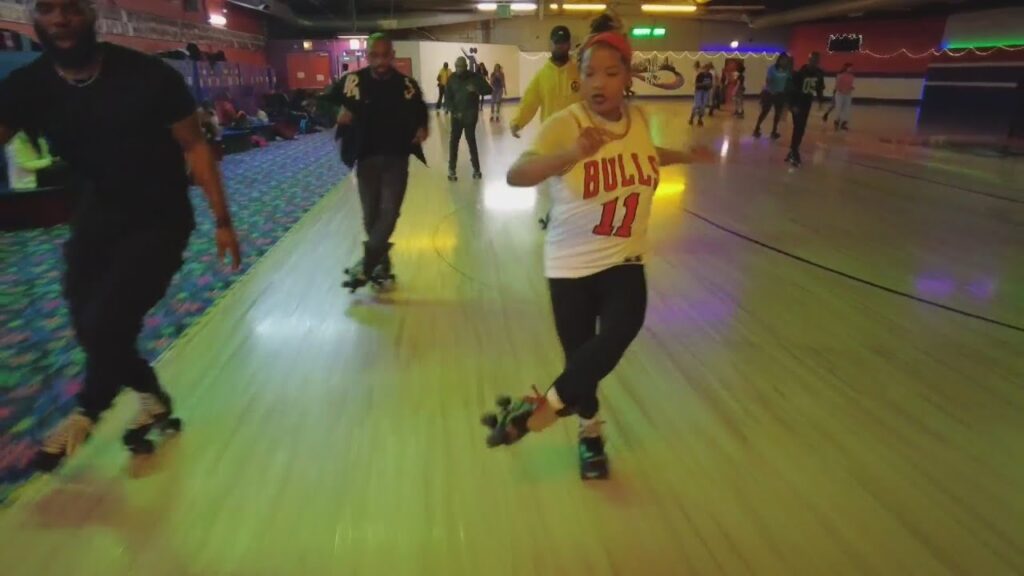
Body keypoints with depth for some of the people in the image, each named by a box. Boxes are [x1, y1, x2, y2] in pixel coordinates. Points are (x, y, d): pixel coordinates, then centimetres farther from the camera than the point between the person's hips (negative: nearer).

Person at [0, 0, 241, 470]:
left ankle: (87, 413, 18)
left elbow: (195, 146, -11)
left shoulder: (149, 76, -18)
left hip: (160, 221, -5)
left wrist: (222, 221, -12)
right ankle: (152, 397, 35)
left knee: (106, 322, -14)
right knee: (90, 328, 6)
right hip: (97, 220, 5)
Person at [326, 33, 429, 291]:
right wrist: (338, 114, -15)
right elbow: (324, 104, 4)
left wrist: (422, 128, -6)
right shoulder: (352, 81, -7)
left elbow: (419, 113, 13)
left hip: (396, 158, 0)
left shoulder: (407, 85, -2)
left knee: (389, 213, -9)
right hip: (366, 158, 0)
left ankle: (366, 265, -1)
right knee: (371, 215, 7)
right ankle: (381, 261, 27)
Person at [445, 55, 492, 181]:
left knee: (471, 140, 1)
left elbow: (489, 90, -7)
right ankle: (451, 169, 8)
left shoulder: (475, 77, -6)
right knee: (454, 141, 0)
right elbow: (448, 97, 2)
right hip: (456, 114, 2)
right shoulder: (452, 79, -1)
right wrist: (454, 111, -13)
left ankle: (476, 169, 13)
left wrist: (477, 89, -26)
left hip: (470, 114, -2)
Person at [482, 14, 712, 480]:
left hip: (624, 260, 3)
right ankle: (590, 433, 36)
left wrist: (686, 156, 28)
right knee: (580, 357, 7)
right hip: (571, 265, -3)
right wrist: (571, 155, -53)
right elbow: (515, 174, -37)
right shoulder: (564, 124, -18)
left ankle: (544, 408, -6)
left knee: (619, 333, -24)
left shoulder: (639, 119, -1)